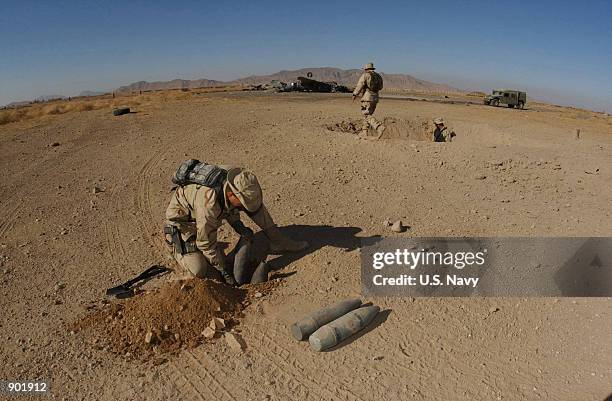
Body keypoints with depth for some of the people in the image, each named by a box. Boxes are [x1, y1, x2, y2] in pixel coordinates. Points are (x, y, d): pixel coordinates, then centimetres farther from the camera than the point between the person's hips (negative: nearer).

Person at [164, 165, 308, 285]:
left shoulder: (239, 180, -23)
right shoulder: (209, 202, -41)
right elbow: (205, 243, -28)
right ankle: (177, 247, 8)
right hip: (182, 219, -5)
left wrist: (238, 225, -10)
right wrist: (225, 271, -19)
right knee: (200, 270, -15)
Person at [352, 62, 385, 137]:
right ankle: (364, 132, 16)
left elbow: (359, 85, -9)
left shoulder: (365, 75, -4)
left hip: (367, 98, -7)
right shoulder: (378, 76, 16)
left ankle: (380, 127, -28)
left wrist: (354, 94, 0)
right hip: (375, 98, 7)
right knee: (368, 114, 16)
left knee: (367, 115, -10)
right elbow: (380, 87, 25)